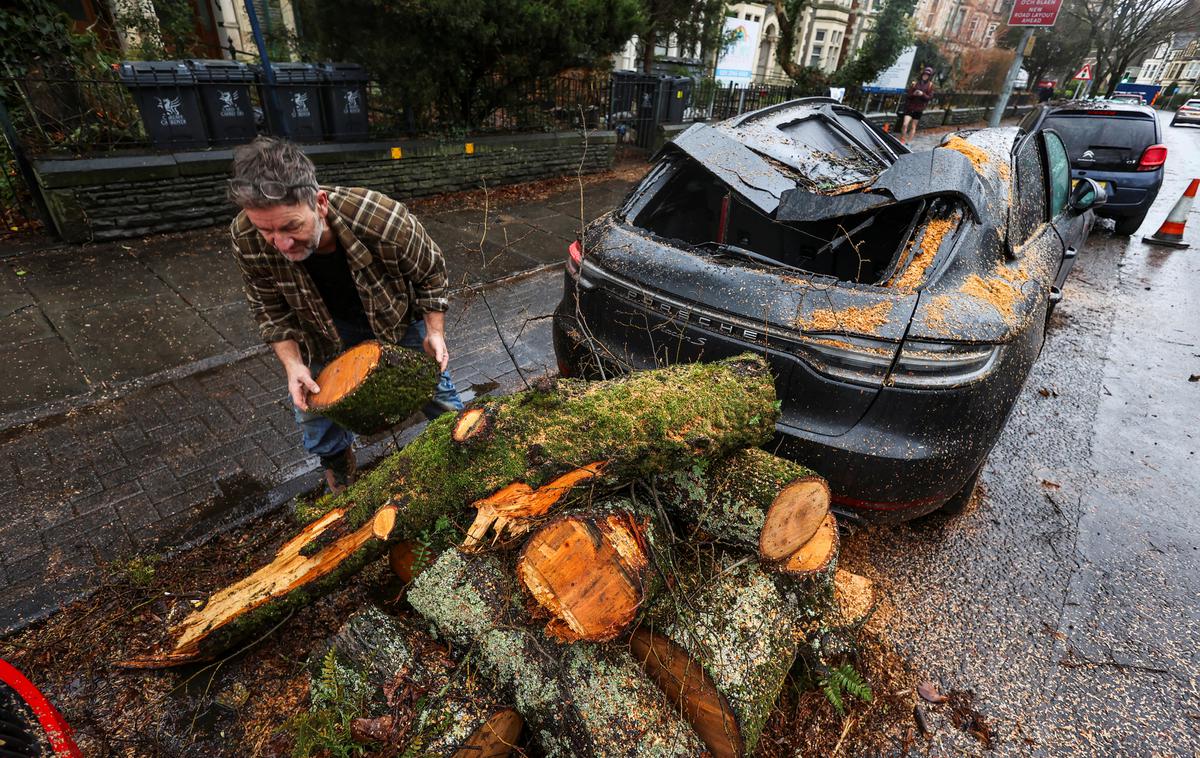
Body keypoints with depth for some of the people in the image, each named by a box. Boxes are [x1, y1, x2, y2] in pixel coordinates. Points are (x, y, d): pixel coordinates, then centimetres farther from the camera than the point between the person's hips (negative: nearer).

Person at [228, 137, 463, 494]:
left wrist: (435, 333, -18)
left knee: (435, 387, 11)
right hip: (325, 331, 2)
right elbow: (271, 310, -10)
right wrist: (292, 363, -21)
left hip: (398, 317, -2)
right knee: (315, 411, 11)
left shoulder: (384, 221, -39)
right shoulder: (246, 240, -29)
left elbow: (430, 273, -18)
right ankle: (340, 476, 42)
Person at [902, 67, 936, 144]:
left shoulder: (930, 85, 2)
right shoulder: (915, 83, 2)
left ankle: (909, 142, 13)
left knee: (913, 127, 6)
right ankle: (902, 141, -2)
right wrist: (913, 94, -22)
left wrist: (922, 94, -20)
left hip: (919, 109, 1)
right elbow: (908, 94, 0)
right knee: (905, 124, -15)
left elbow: (930, 97, -3)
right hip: (910, 106, -1)